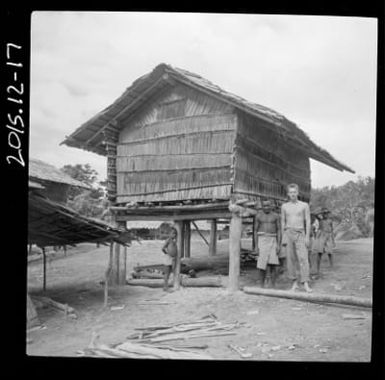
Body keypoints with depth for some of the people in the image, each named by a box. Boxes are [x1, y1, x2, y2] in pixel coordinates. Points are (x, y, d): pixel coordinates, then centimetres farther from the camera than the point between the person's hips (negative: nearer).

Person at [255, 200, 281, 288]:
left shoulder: (276, 216, 4)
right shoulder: (258, 216, 4)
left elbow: (279, 231, 3)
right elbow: (256, 231, 4)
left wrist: (278, 245, -6)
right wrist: (256, 246, -4)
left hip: (272, 241, 0)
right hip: (262, 240, 0)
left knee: (273, 265, -9)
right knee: (262, 265, -4)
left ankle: (273, 287, -2)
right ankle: (263, 283, 15)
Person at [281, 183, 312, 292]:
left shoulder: (304, 205, 3)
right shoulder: (284, 206, 8)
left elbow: (308, 222, 0)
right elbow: (283, 222, 11)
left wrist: (307, 237, -8)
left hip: (300, 234, -2)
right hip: (288, 234, 2)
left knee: (303, 258, -11)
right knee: (291, 259, 2)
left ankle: (306, 284, -14)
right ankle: (294, 282, 10)